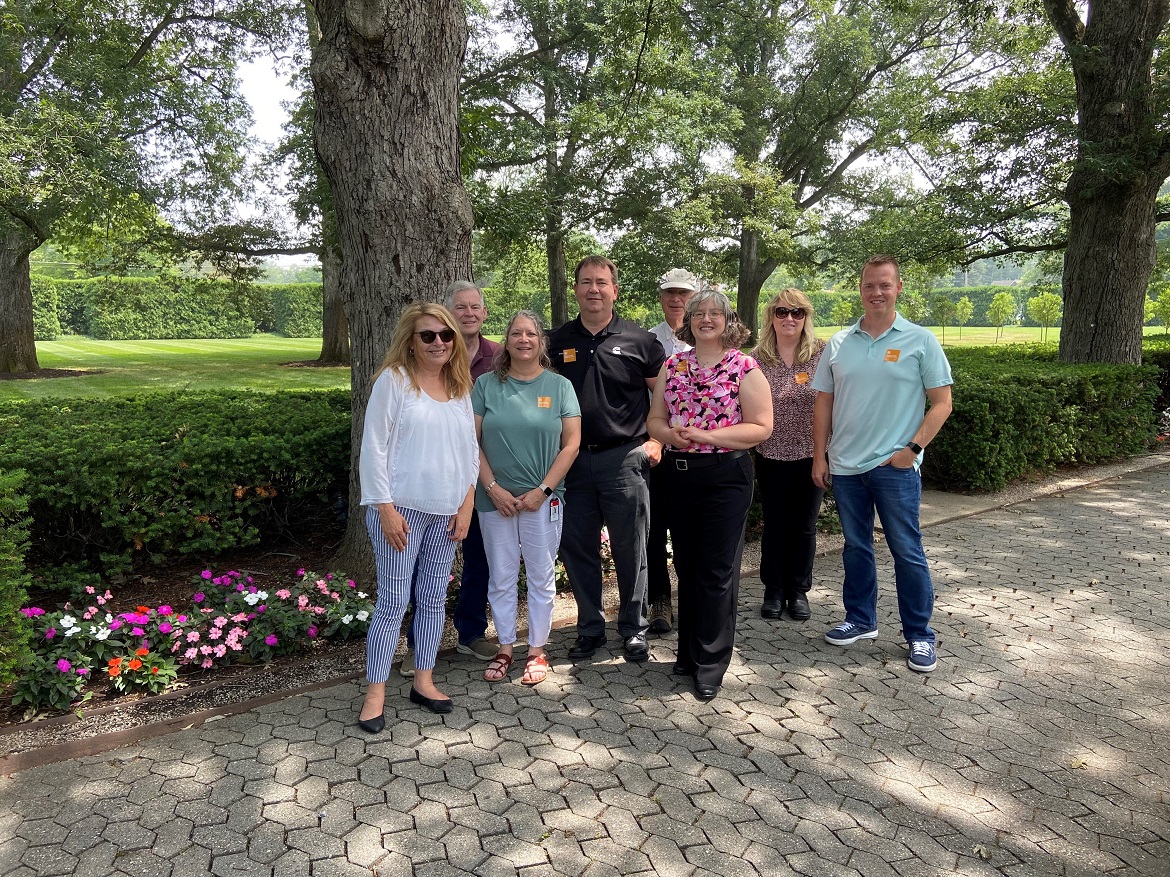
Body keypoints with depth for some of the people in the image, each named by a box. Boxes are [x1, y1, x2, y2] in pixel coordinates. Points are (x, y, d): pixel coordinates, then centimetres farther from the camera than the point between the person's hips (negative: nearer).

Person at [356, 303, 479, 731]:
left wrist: (466, 506, 4)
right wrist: (385, 508, -13)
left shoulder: (460, 387, 11)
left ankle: (423, 681, 25)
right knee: (394, 602, -2)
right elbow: (374, 447, -8)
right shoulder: (394, 380, -5)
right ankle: (375, 693, 11)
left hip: (447, 513, 5)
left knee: (434, 599, 11)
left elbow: (470, 450, 13)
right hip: (401, 508, -5)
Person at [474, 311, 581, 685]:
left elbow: (571, 443, -3)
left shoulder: (559, 386, 0)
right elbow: (472, 441, -1)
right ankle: (505, 647, 25)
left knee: (541, 576, 8)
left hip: (543, 498, -1)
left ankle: (537, 650, 23)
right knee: (501, 576, 10)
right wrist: (493, 488, -10)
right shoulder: (486, 385, 2)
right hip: (495, 498, 1)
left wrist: (543, 490, -10)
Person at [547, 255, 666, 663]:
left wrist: (657, 441, -3)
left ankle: (634, 630, 22)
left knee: (630, 551, 6)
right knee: (577, 548, 9)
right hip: (571, 461, 3)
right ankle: (590, 628, 25)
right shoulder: (556, 342, 7)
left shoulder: (639, 340, 1)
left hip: (624, 460, -2)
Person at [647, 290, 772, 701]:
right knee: (686, 566, 14)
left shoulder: (745, 367, -6)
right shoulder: (672, 365, 8)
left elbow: (761, 427, -10)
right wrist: (671, 434, -12)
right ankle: (688, 651, 30)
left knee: (717, 572, 3)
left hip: (725, 477, -4)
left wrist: (708, 436, -19)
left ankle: (711, 665, 16)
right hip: (679, 476, 4)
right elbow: (655, 419, 10)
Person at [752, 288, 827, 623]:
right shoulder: (756, 358, -1)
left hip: (811, 454, 0)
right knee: (774, 524, 11)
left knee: (804, 526, 10)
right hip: (772, 455, 1)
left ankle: (798, 590, 25)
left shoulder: (822, 354, -4)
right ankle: (773, 590, 25)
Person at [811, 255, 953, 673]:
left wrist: (912, 448, -12)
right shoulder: (839, 343, 7)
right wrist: (820, 455, 6)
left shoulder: (920, 340, -2)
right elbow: (823, 403, 10)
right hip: (845, 465, 4)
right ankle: (860, 620, 29)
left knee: (907, 551, 2)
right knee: (856, 547, 14)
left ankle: (919, 635, 16)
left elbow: (941, 403, -3)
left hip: (896, 466, -3)